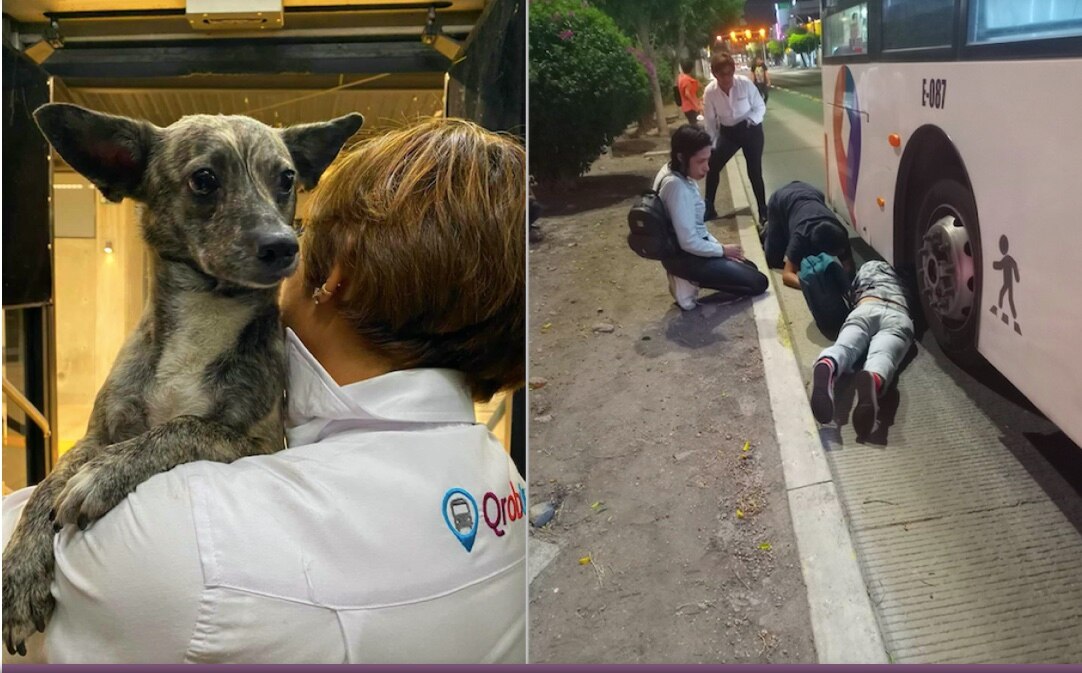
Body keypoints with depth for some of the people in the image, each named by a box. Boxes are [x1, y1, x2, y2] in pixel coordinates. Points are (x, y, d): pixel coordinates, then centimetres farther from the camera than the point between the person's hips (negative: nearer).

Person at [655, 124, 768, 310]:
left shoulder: (675, 173, 2)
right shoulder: (677, 186, -29)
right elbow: (689, 242, -27)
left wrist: (717, 245, 5)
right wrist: (722, 249, -12)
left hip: (688, 251, 10)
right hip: (686, 258, -10)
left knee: (749, 268, 23)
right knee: (758, 282, -4)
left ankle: (691, 279, 12)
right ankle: (690, 282, -3)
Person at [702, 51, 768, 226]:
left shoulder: (745, 83, -22)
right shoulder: (710, 92, -17)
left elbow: (760, 107, -10)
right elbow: (710, 121, -6)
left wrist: (750, 121, -27)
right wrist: (711, 145, -5)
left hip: (751, 131, -2)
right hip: (728, 132, 2)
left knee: (754, 172, -2)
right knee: (712, 166, 0)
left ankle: (763, 212, 11)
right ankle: (708, 208, 17)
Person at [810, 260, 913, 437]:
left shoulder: (868, 266, 42)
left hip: (866, 309, 0)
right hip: (898, 316, 0)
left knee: (843, 347, -27)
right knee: (882, 356, -30)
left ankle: (826, 367, -66)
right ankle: (874, 381, -68)